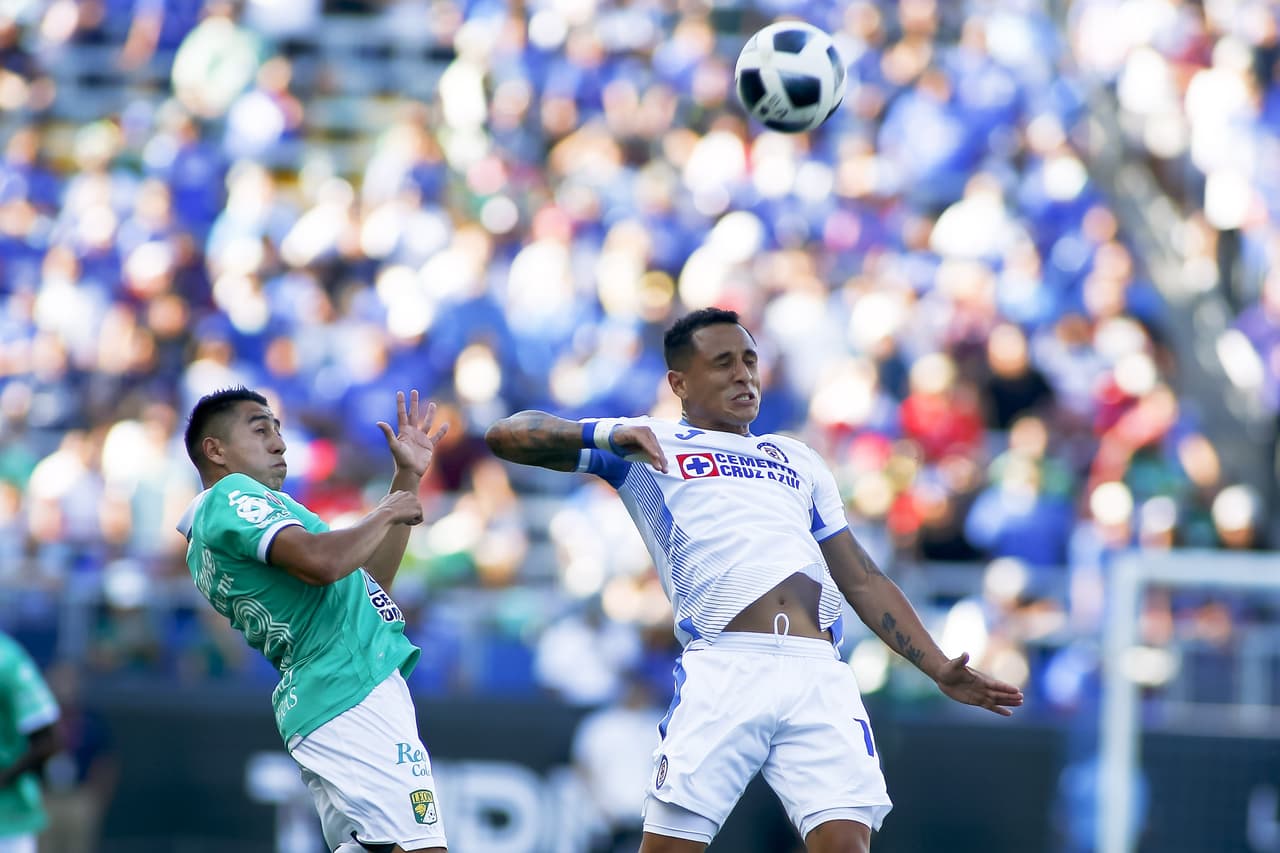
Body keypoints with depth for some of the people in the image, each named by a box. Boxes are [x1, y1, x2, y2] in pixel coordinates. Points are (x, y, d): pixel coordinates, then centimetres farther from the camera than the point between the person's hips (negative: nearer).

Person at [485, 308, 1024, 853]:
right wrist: (607, 434, -11)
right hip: (724, 666, -3)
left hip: (819, 677, 3)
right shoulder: (651, 443, 17)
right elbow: (506, 437, 8)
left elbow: (863, 581, 30)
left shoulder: (796, 460, 31)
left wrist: (938, 668, 19)